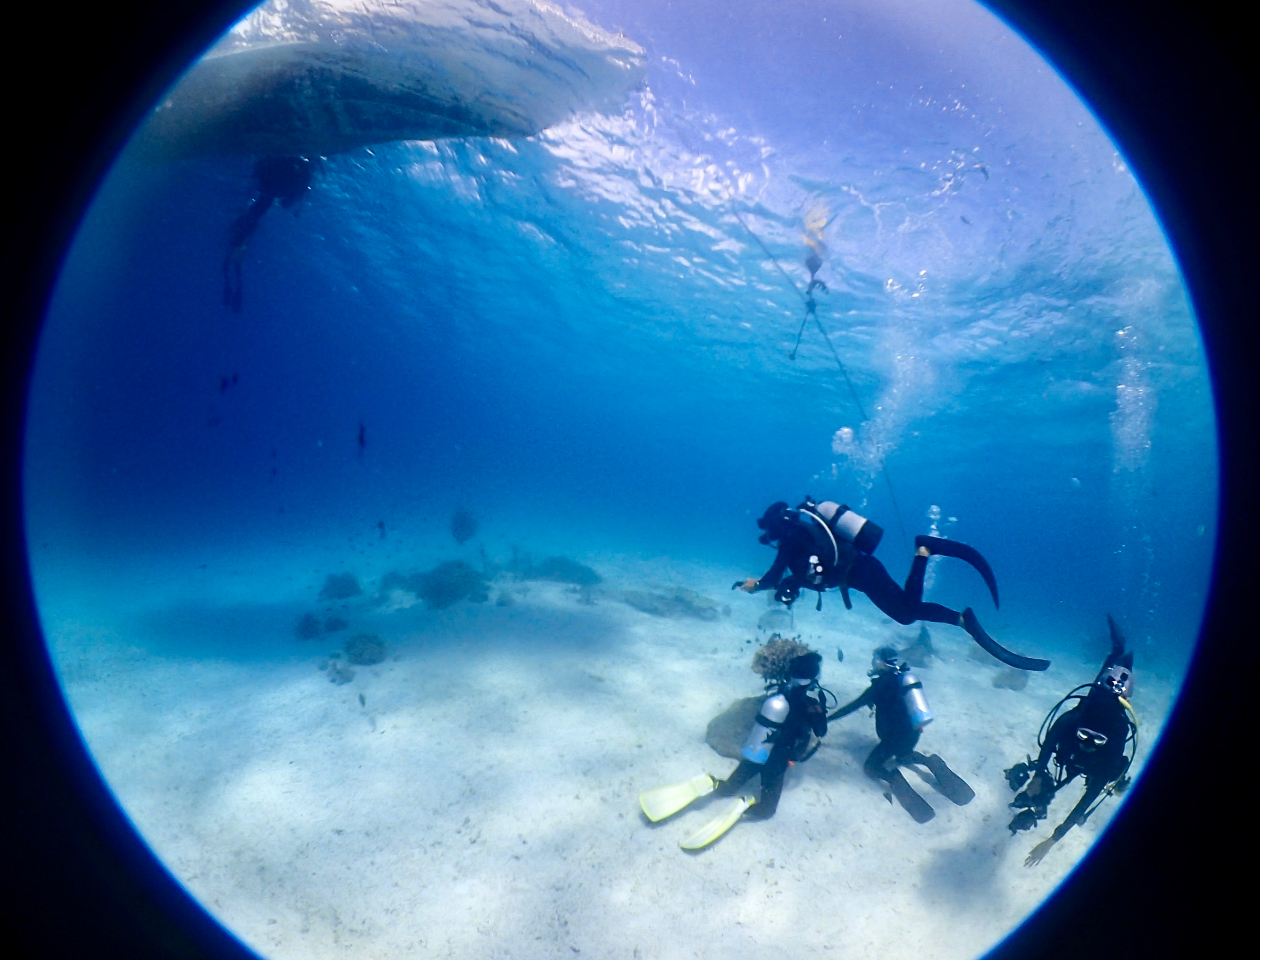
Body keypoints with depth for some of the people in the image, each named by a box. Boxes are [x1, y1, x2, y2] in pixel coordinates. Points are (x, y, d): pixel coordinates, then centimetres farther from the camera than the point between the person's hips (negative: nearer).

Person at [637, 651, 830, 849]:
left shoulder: (779, 689, -1)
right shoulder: (809, 705, -16)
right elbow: (821, 733, 0)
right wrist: (821, 706, 10)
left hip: (751, 752, 5)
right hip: (775, 761, -5)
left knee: (726, 788, 19)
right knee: (766, 810, 7)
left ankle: (708, 784, -13)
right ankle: (745, 807, -25)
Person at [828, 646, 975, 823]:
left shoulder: (881, 683, -14)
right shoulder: (905, 676, 5)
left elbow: (854, 706, -13)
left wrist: (826, 719, -6)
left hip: (896, 737, -7)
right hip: (912, 734, 7)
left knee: (870, 766, 9)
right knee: (901, 754, 34)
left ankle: (893, 777, -21)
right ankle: (928, 760, 7)